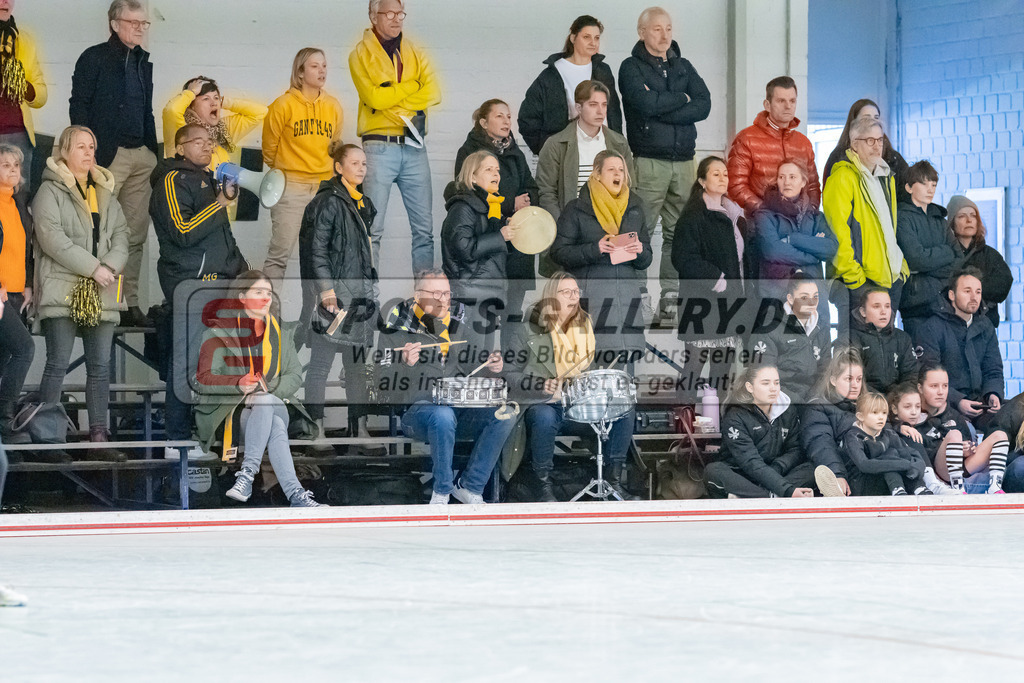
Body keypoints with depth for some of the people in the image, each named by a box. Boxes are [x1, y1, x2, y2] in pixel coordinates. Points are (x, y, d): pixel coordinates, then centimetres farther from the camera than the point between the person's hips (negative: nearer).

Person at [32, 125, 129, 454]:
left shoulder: (105, 193, 20)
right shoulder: (50, 191, -1)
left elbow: (121, 235, 13)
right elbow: (52, 238, -12)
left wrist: (111, 267, -7)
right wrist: (93, 268, -15)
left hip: (101, 293, 6)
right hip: (62, 291, -6)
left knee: (101, 365, 4)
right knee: (58, 363, -9)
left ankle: (98, 435, 8)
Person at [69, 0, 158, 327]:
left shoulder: (143, 62, 18)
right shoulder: (94, 58, -2)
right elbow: (79, 107, -7)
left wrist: (154, 152, 15)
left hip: (142, 156, 7)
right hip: (109, 155, -7)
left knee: (136, 235, 6)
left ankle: (130, 303, 9)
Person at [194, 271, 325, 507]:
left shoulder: (280, 332, 17)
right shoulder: (220, 331, 5)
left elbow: (295, 376, 9)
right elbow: (204, 380, -5)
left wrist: (268, 387, -14)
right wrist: (239, 384, -25)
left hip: (275, 405, 3)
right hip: (232, 412, -3)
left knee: (265, 401, -37)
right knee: (276, 426, -37)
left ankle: (247, 473, -44)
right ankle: (295, 494, -48)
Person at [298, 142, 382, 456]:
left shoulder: (363, 203, 17)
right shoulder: (328, 201, -9)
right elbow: (316, 247, -14)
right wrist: (325, 287, -21)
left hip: (359, 294, 9)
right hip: (333, 294, -9)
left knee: (358, 365, 8)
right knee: (320, 364, -3)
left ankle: (360, 430, 11)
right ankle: (316, 430, 0)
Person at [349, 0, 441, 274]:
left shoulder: (415, 54, 15)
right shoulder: (361, 55, 3)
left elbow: (433, 94, 0)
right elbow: (373, 97, -12)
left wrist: (392, 99, -12)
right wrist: (412, 86, -4)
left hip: (414, 147, 4)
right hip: (379, 147, -4)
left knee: (424, 227, 3)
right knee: (373, 227, -7)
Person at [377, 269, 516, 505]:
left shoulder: (464, 323, 11)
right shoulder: (397, 329, -3)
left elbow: (478, 370, 22)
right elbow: (387, 390, -9)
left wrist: (492, 367, -1)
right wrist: (405, 365, -28)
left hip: (463, 406, 5)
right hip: (416, 409, -5)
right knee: (442, 416, -39)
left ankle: (471, 487, -10)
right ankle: (442, 491, -18)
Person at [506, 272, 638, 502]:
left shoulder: (586, 327, 14)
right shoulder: (528, 331, -2)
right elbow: (512, 374, -5)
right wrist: (540, 386, -21)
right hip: (541, 404, -5)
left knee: (625, 412, -14)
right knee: (545, 418, -39)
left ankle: (614, 480, -6)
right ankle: (545, 486, -23)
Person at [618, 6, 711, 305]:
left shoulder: (683, 67, 17)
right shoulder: (631, 67, 2)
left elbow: (704, 106, 1)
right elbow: (645, 103, -16)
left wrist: (662, 110, -9)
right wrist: (682, 99, -2)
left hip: (683, 160, 5)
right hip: (649, 160, -5)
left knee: (678, 230, 4)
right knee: (641, 230, -8)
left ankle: (671, 291, 9)